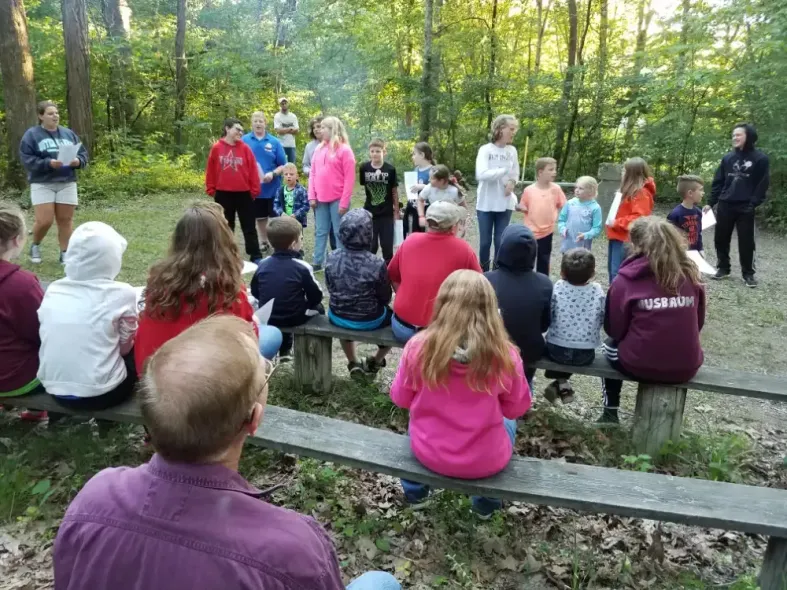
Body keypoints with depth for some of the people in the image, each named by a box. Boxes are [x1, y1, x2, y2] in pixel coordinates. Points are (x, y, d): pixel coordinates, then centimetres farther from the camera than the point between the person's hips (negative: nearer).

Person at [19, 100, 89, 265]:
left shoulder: (68, 133, 12)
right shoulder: (31, 134, -1)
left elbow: (83, 154, 12)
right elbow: (27, 160, -8)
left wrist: (78, 161, -11)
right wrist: (48, 163, -22)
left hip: (67, 184, 3)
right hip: (42, 184, -3)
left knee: (66, 220, 3)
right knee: (44, 221, -9)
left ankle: (65, 253, 12)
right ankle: (35, 245, 19)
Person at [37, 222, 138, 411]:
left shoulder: (53, 290, 0)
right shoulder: (121, 293, -13)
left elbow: (51, 339, 12)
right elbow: (125, 346, -1)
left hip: (55, 391, 5)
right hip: (100, 393, -5)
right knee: (136, 347, 22)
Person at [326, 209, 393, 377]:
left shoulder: (332, 259, -14)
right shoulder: (376, 265, -24)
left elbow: (331, 290, 1)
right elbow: (385, 299, -10)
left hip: (338, 318, 3)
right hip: (369, 321, -3)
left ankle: (354, 363, 37)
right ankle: (375, 362, 34)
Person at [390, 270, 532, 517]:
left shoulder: (419, 347, -20)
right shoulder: (504, 355, -21)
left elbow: (400, 398, -3)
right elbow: (518, 408, -4)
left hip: (428, 453, 1)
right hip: (486, 462, 0)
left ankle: (415, 490, 49)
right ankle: (486, 503, 42)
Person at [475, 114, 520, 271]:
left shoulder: (512, 151, 3)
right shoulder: (485, 150, -9)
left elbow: (515, 175, 11)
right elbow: (481, 174, -21)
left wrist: (512, 183, -11)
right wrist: (504, 170, -24)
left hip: (504, 204, 3)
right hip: (485, 203, -3)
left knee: (501, 242, 6)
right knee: (485, 242, 6)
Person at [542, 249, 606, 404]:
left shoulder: (557, 288, -13)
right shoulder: (598, 292, -9)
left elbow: (547, 318, -6)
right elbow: (603, 321, 0)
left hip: (557, 351, -1)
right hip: (586, 355, 1)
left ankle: (560, 383, 24)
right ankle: (561, 381, 25)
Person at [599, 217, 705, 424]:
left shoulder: (626, 279, -11)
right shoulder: (690, 275, 0)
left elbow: (614, 330, -5)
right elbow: (698, 323, 10)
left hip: (640, 365, -3)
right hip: (687, 368, 3)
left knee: (610, 345, 29)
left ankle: (610, 413, 34)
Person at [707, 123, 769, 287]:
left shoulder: (760, 158, -3)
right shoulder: (728, 158, 9)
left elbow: (762, 184, -5)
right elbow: (718, 182, 10)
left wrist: (753, 204, -13)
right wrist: (711, 202, 4)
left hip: (745, 208, -4)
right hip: (725, 206, 4)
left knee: (746, 241, 1)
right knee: (721, 238, 8)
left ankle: (748, 273, 13)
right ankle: (723, 268, 23)